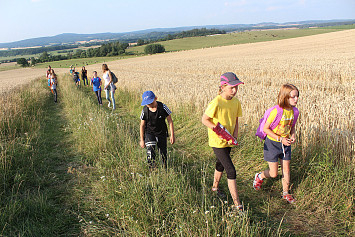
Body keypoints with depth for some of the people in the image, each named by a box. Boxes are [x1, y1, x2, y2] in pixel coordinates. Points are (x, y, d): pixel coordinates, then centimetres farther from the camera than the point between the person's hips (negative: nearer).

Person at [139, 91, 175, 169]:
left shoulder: (162, 107, -18)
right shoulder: (145, 110, -14)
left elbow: (170, 121, -9)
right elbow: (142, 125, -1)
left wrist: (172, 135, -11)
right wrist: (142, 140, 3)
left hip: (161, 133, 0)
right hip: (149, 133, 0)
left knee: (163, 153, 10)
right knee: (150, 152, -18)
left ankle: (165, 168, 34)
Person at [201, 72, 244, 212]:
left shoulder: (236, 102, -1)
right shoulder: (216, 103, -23)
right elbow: (204, 119, -14)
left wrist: (235, 135, -4)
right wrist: (217, 130, -24)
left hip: (229, 141, 7)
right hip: (217, 142, -7)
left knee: (221, 164, 26)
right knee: (231, 171, -10)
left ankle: (215, 187, 52)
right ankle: (237, 205, -3)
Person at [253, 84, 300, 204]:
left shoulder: (293, 111, -4)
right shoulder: (276, 111, -25)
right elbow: (265, 128, -19)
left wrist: (292, 135, -6)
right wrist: (280, 139, -22)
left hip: (285, 144, 6)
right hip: (272, 144, -6)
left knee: (286, 169, 12)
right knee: (273, 174, 1)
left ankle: (285, 193, 31)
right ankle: (259, 176, 33)